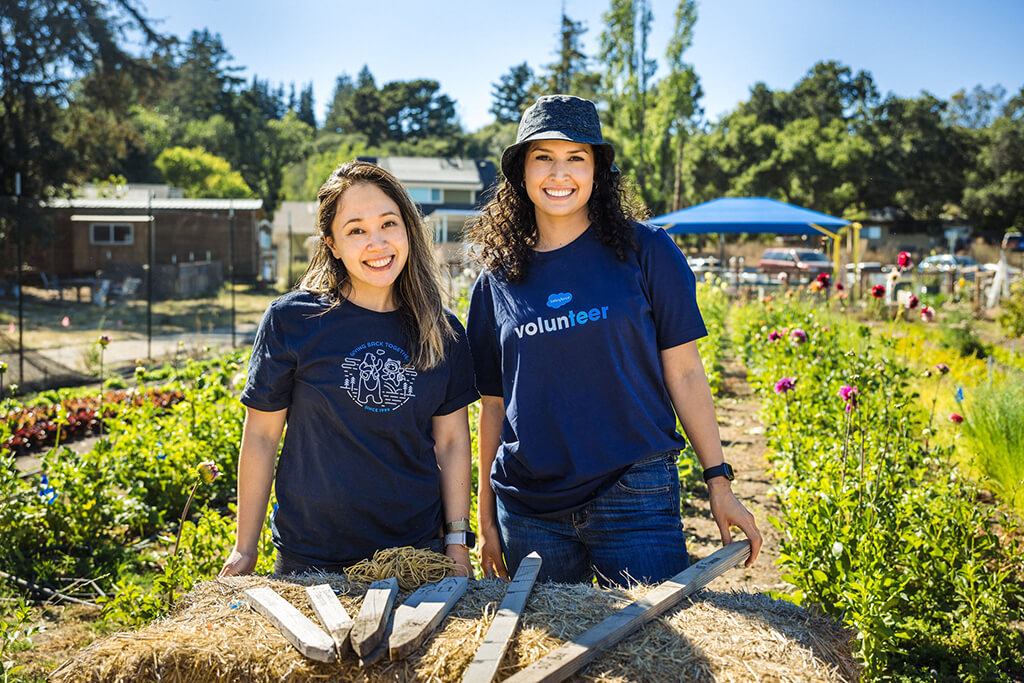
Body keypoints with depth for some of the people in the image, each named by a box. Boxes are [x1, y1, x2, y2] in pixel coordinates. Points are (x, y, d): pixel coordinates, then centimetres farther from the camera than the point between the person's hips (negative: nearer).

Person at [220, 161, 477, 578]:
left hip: (417, 554, 2)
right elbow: (261, 436, -3)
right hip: (311, 558, -2)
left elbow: (452, 441, 4)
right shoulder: (291, 320, -9)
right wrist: (244, 549, 1)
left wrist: (457, 544, 2)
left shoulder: (442, 333, -1)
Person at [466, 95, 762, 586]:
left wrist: (718, 482, -3)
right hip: (529, 509, 2)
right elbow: (493, 403, 9)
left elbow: (684, 372, 1)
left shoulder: (645, 252, 0)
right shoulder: (497, 280, 5)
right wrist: (486, 518, 11)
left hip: (635, 498, -2)